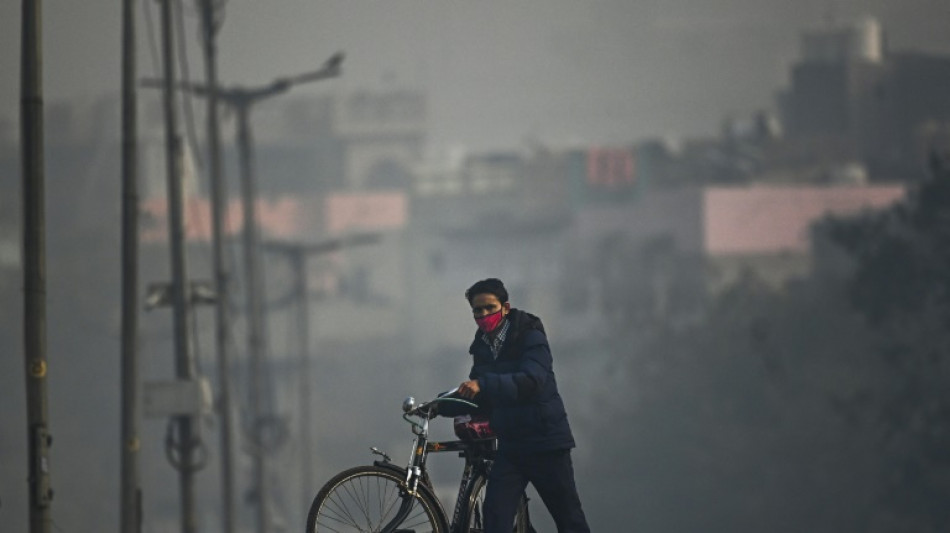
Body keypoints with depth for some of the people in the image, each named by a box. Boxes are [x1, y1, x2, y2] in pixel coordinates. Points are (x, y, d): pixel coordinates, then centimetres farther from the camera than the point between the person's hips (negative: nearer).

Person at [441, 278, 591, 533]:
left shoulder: (531, 338, -11)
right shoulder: (482, 347, 9)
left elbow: (531, 381, -29)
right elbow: (477, 398, 14)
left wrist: (483, 384, -41)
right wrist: (439, 407, -4)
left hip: (546, 444, -5)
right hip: (510, 448, 5)